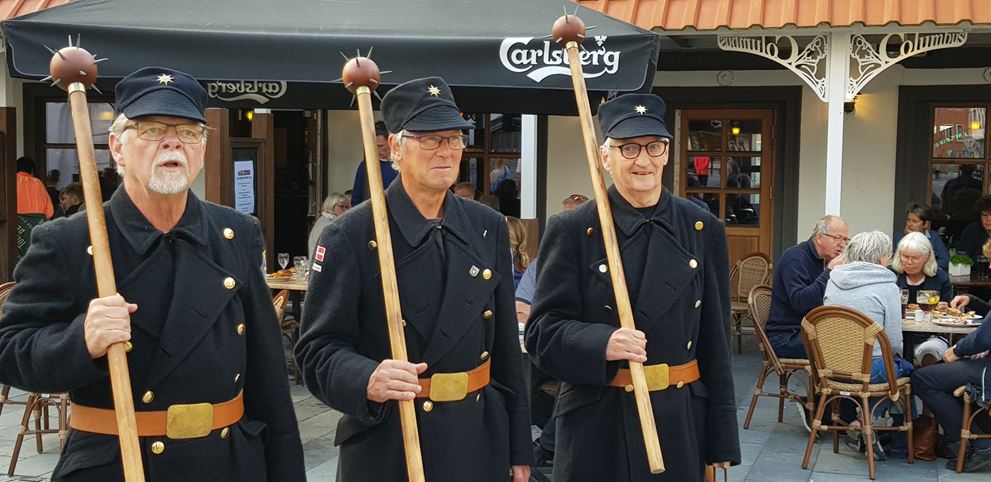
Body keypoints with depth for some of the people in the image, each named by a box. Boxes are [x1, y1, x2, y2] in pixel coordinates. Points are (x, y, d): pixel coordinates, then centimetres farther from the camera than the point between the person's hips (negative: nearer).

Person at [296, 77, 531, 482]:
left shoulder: (489, 228, 6)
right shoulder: (350, 236, -9)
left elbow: (507, 346, 9)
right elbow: (318, 348, -11)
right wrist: (367, 381, -32)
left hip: (480, 439, 4)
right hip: (387, 447, -4)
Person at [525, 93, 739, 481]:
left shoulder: (703, 230, 4)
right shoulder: (572, 231, -4)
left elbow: (715, 340, 5)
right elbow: (542, 332, -7)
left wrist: (721, 440, 4)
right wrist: (601, 343, -27)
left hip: (681, 424, 2)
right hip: (597, 427, -2)